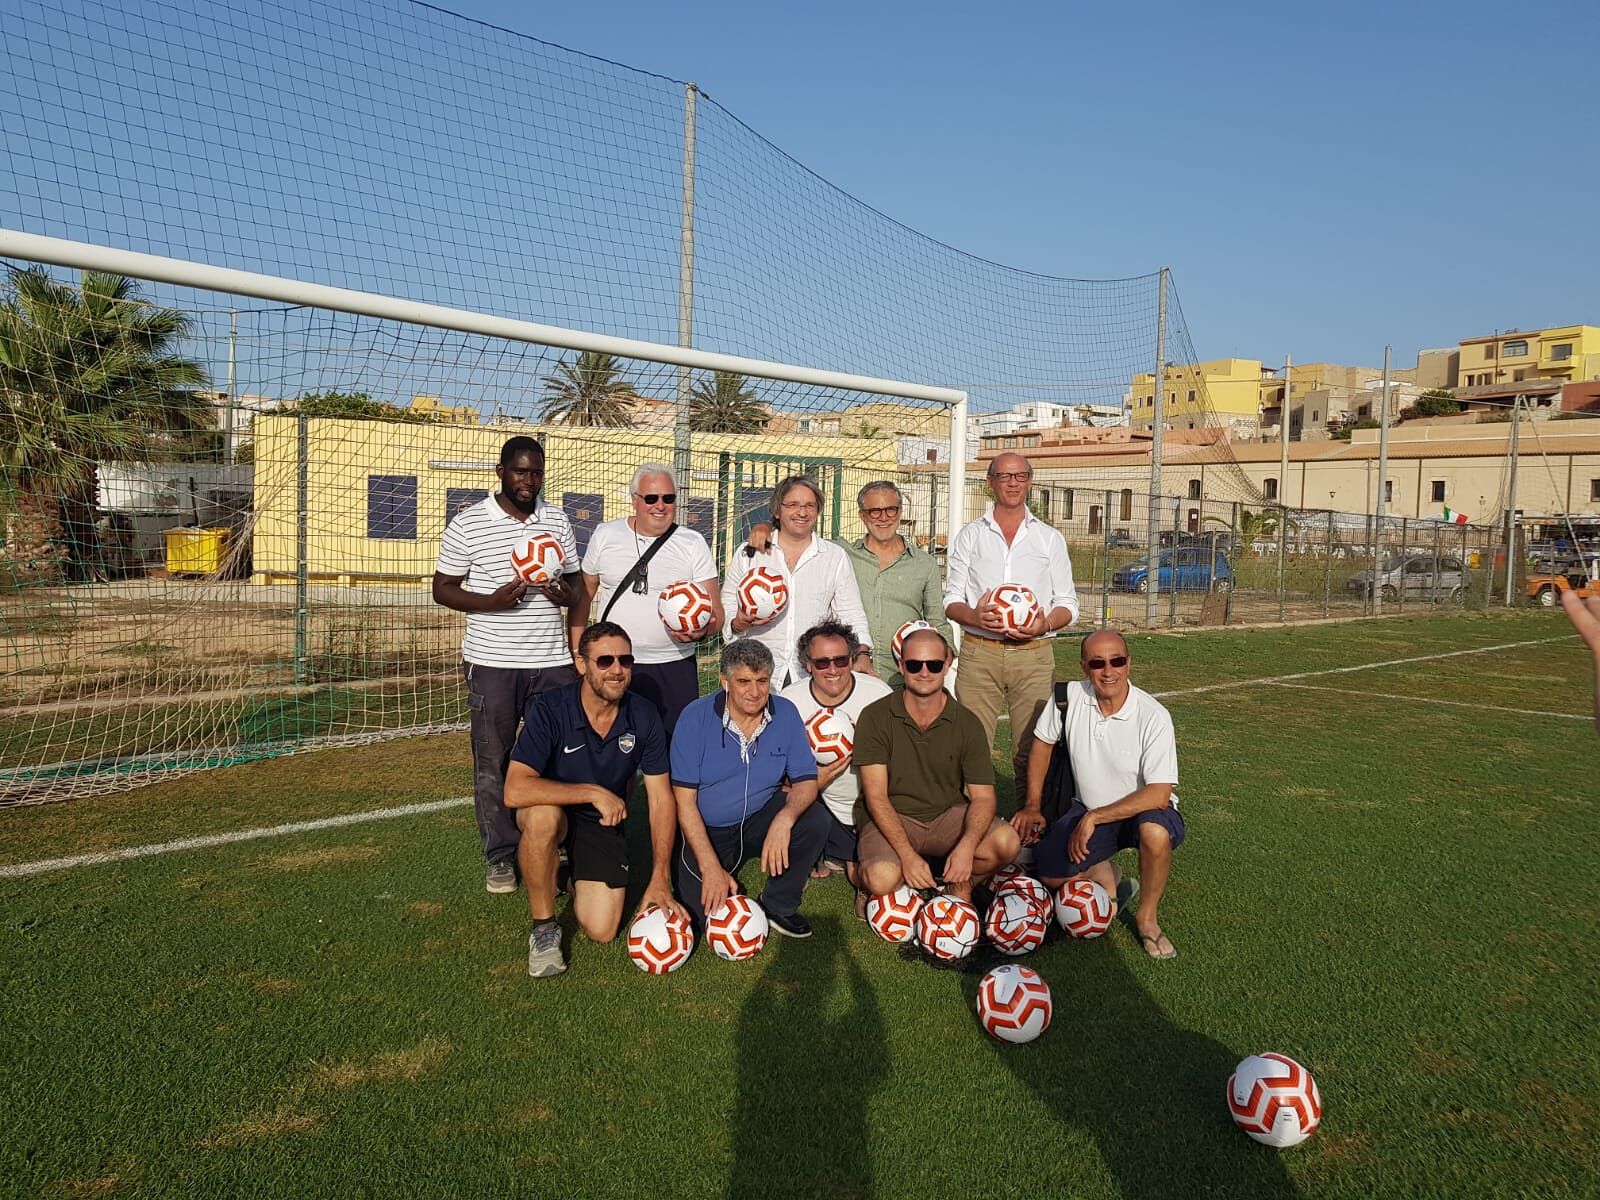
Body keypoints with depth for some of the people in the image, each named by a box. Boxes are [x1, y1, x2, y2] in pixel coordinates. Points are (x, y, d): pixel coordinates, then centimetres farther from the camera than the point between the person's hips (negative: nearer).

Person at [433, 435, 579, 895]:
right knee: (493, 764, 4)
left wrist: (565, 593, -8)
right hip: (492, 664, -2)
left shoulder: (558, 521, 9)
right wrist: (491, 602, -17)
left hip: (552, 662, 3)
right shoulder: (467, 525, -2)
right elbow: (443, 589, 1)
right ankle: (501, 858, 17)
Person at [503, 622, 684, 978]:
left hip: (605, 822, 3)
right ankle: (544, 926, -15)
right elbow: (515, 791, -34)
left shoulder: (644, 717, -13)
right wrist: (594, 792, -33)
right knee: (543, 816, -39)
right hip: (551, 811, -2)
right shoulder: (549, 709, -24)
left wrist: (660, 879, -14)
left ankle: (573, 870, 23)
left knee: (602, 931, -11)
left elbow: (661, 799, -8)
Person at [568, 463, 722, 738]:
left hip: (673, 668, -1)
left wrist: (700, 632, -22)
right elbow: (582, 596, 11)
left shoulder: (693, 544, 1)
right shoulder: (605, 535, 5)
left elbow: (715, 613, -1)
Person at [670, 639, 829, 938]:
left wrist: (784, 819, -31)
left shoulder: (785, 713, -8)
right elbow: (684, 800, -15)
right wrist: (711, 867, -22)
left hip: (759, 819, 3)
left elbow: (806, 781, -7)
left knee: (815, 821, -24)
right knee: (702, 913, -20)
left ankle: (778, 906, -2)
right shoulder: (695, 717, -16)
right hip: (705, 829, -2)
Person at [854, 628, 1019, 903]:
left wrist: (966, 846, -26)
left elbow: (983, 796, -5)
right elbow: (876, 797, -13)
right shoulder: (875, 717, -9)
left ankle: (960, 885, 6)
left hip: (948, 816, 3)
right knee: (882, 879, -33)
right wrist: (907, 855, -26)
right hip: (890, 818, -2)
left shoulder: (967, 723, -3)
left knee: (1006, 842, -25)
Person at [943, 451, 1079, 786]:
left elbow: (1068, 604, 12)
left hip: (1034, 654, 0)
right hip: (979, 652, 0)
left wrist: (1046, 624, -11)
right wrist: (975, 617, -13)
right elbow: (951, 601, 9)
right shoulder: (969, 536, 13)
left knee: (1031, 751, -1)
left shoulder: (1050, 539, 14)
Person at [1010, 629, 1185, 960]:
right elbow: (1042, 743, 7)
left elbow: (1159, 794, -27)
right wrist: (1032, 806, 4)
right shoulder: (1069, 697, -12)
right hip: (1088, 812, 3)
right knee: (1048, 872, -16)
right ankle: (1103, 874, 18)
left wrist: (1093, 818, -27)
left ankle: (1147, 917, -10)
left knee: (1154, 831, -37)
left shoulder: (1153, 716, -23)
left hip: (1143, 811, -3)